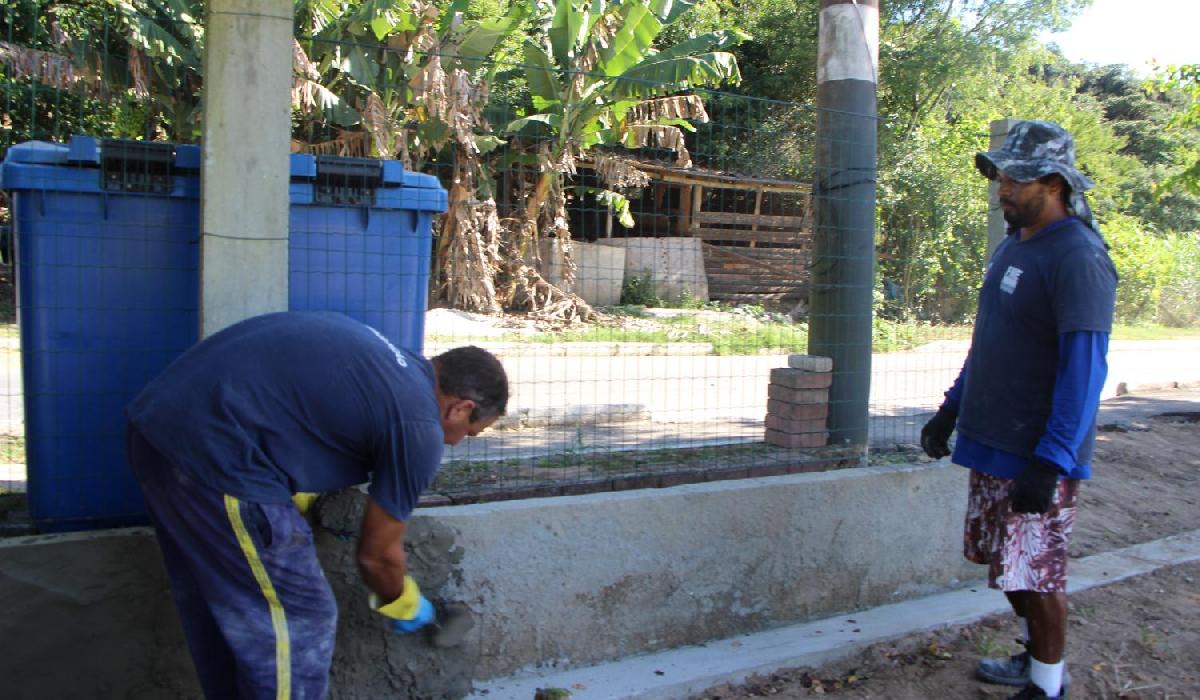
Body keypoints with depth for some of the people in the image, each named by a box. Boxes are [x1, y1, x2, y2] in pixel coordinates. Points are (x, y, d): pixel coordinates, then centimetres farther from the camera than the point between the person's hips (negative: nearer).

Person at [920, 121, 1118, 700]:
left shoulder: (1077, 257, -17)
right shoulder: (1012, 245, 11)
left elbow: (1084, 367, -21)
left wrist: (1052, 460, -23)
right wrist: (953, 408, 18)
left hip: (1038, 454, -9)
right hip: (993, 441, 9)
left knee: (1035, 570, 2)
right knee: (1006, 561, 18)